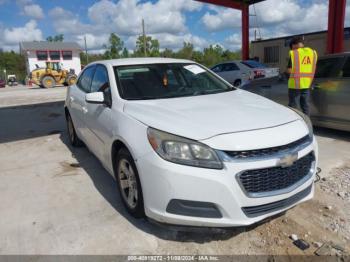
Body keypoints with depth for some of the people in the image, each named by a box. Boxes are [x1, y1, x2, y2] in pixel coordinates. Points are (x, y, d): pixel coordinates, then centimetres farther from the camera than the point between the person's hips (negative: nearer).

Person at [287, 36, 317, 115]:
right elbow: (313, 69, 11)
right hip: (307, 84, 6)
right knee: (306, 105, 14)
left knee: (293, 106, 2)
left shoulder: (293, 53, -10)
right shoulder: (313, 52, 8)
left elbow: (289, 70, -12)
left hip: (295, 84, -5)